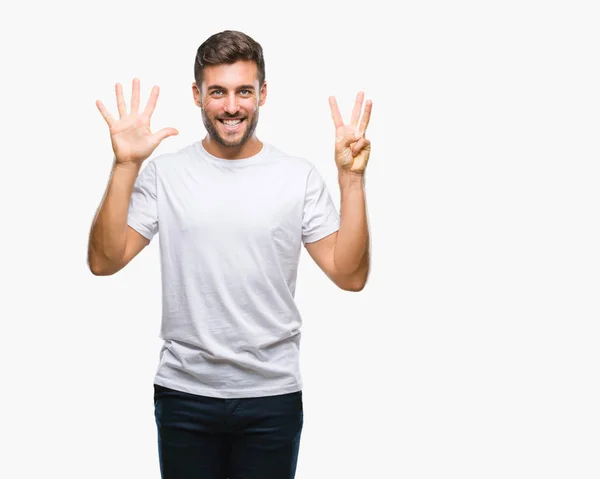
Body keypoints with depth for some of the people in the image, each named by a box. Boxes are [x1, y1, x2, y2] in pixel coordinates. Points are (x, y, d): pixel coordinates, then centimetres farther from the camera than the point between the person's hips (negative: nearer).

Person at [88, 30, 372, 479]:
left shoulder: (300, 176, -1)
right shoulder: (163, 173, -1)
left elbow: (350, 275, -6)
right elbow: (104, 261, -8)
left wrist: (352, 177, -14)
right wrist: (125, 166, -16)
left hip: (272, 395, 0)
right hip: (183, 392, 0)